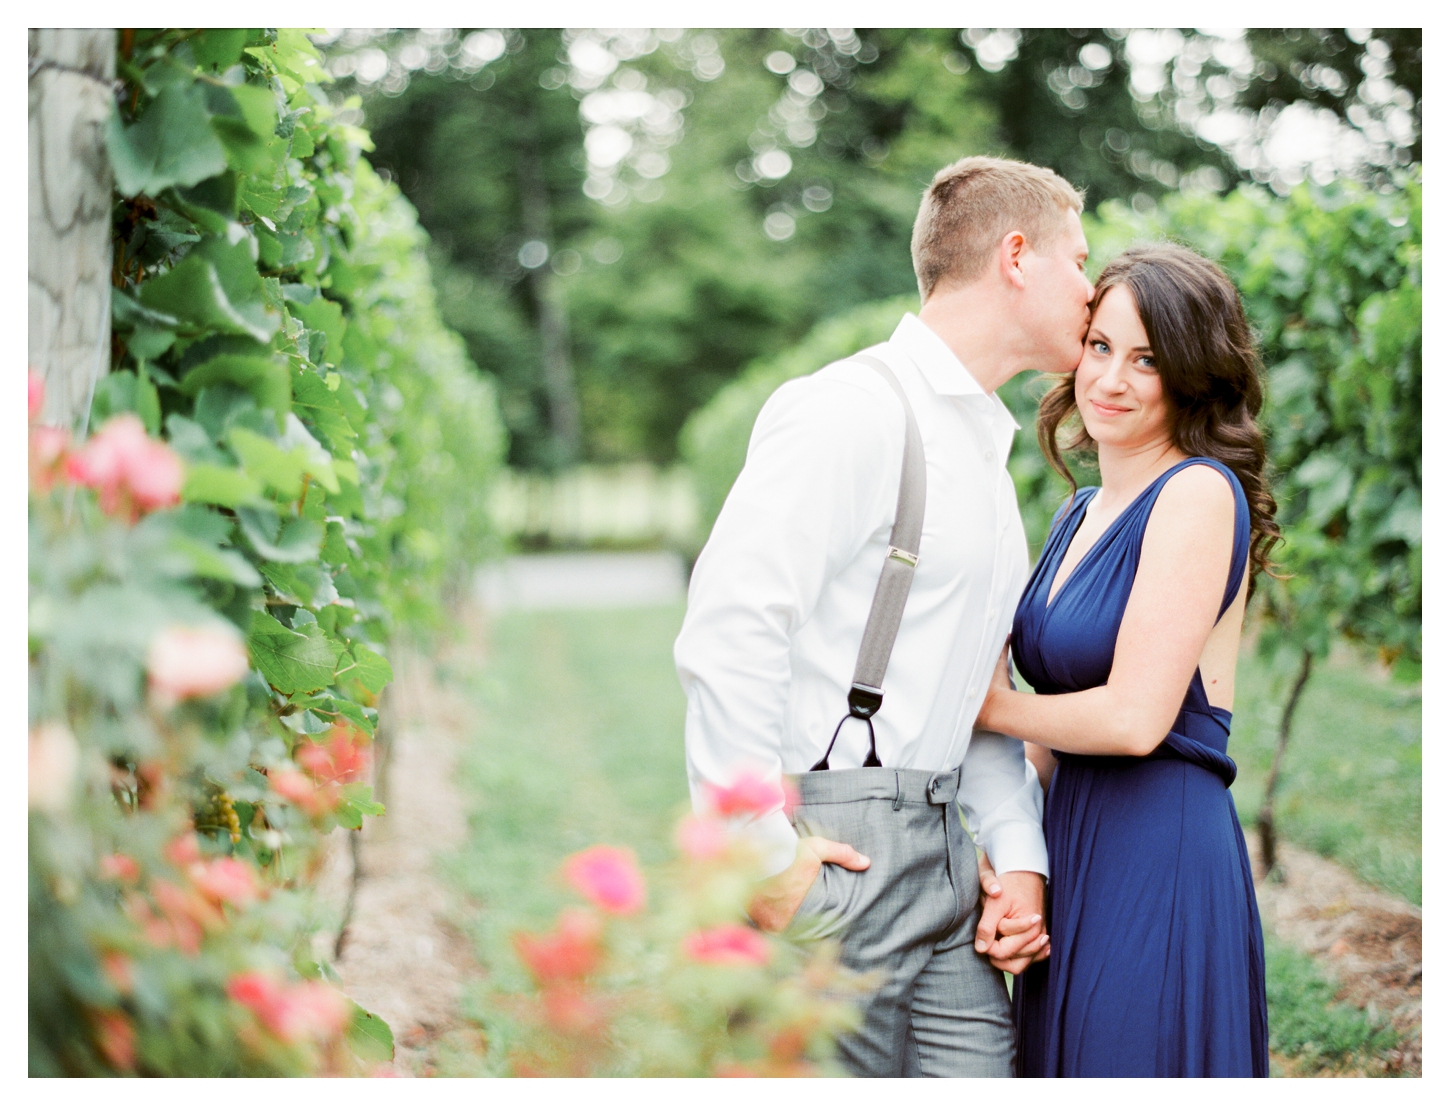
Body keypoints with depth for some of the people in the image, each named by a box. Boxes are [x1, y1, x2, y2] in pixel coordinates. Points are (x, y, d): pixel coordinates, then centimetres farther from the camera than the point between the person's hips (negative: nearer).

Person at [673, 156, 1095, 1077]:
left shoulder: (985, 448, 21)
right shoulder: (849, 412, -10)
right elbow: (728, 634, -20)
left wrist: (1021, 859, 9)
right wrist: (762, 856, -20)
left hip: (945, 854, 8)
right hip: (835, 849, -8)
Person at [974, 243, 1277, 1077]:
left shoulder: (1199, 492, -11)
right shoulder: (1083, 512, 14)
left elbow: (1134, 717, -18)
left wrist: (994, 707, -3)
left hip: (1161, 856, -8)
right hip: (1075, 850, 8)